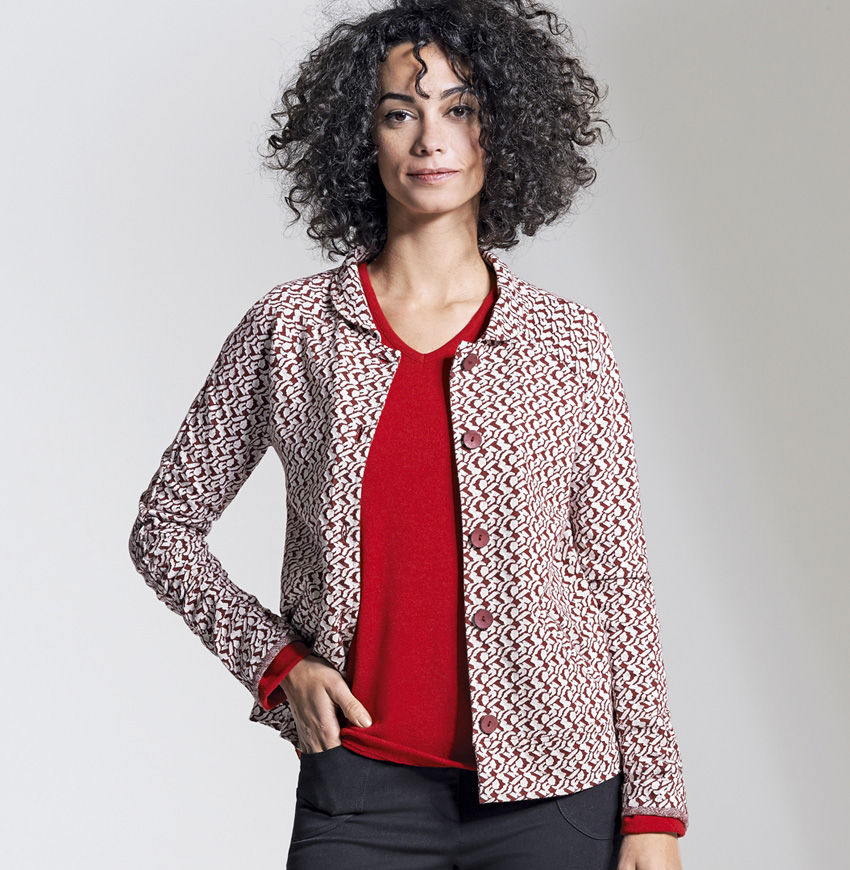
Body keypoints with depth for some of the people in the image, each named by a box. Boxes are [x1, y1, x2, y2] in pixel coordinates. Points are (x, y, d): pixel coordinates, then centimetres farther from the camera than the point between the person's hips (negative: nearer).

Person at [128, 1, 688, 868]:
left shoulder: (568, 341, 2)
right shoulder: (289, 330, 1)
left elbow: (618, 577, 3)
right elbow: (165, 523, 10)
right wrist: (274, 659, -3)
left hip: (553, 794, 1)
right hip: (360, 792, 0)